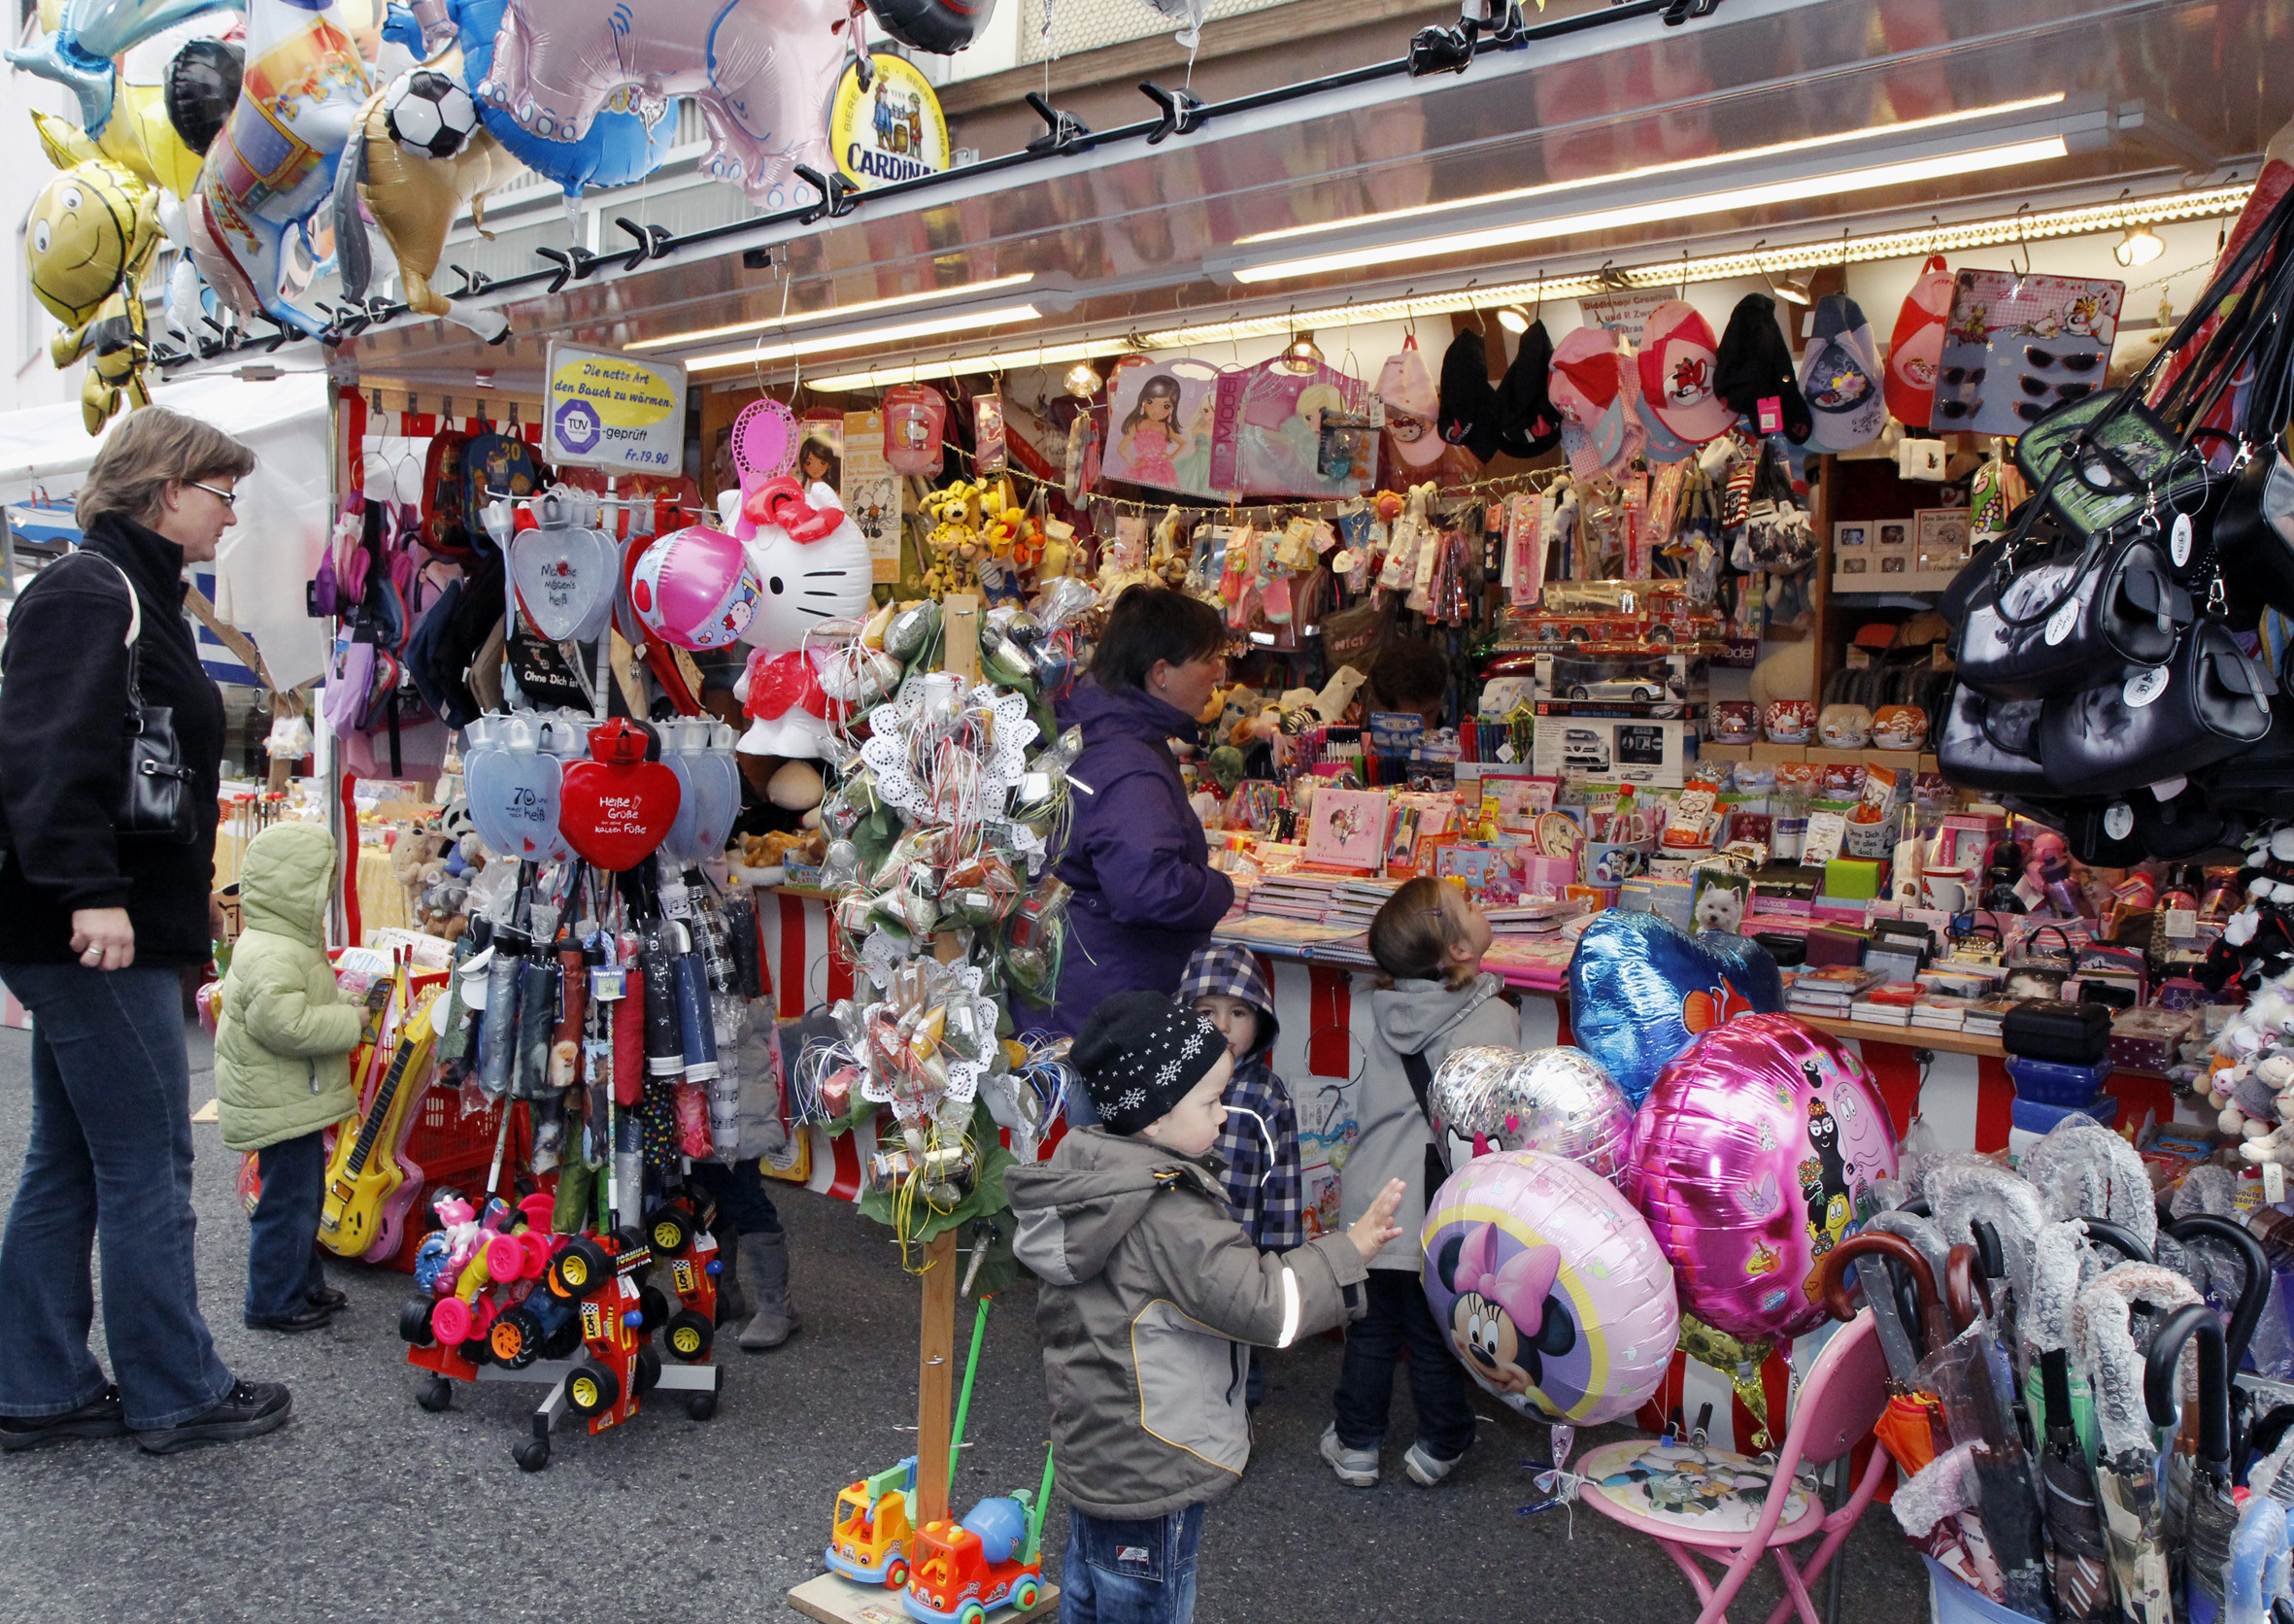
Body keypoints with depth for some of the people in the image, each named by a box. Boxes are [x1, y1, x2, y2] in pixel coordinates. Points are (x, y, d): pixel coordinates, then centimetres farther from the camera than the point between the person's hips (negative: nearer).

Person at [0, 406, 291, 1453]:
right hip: (96, 934, -10)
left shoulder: (138, 595, 19)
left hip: (109, 928, 10)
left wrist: (189, 891, 24)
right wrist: (91, 891, -29)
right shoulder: (90, 592, -13)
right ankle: (175, 1395, 12)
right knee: (149, 1167, 0)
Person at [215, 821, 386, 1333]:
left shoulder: (291, 945, 13)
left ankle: (303, 1283, 33)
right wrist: (352, 1020, -23)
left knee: (304, 1196, 20)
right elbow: (287, 1024, -34)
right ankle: (273, 1302, 9)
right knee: (289, 1202, -2)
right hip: (280, 1106, -11)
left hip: (296, 1099, 11)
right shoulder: (270, 956, -24)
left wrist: (350, 1003, 11)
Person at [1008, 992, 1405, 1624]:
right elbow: (1260, 1304, -31)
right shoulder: (1167, 1217, -30)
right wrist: (1350, 1249, -22)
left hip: (1090, 1450, 9)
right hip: (1150, 1477, -9)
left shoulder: (1091, 1173, 0)